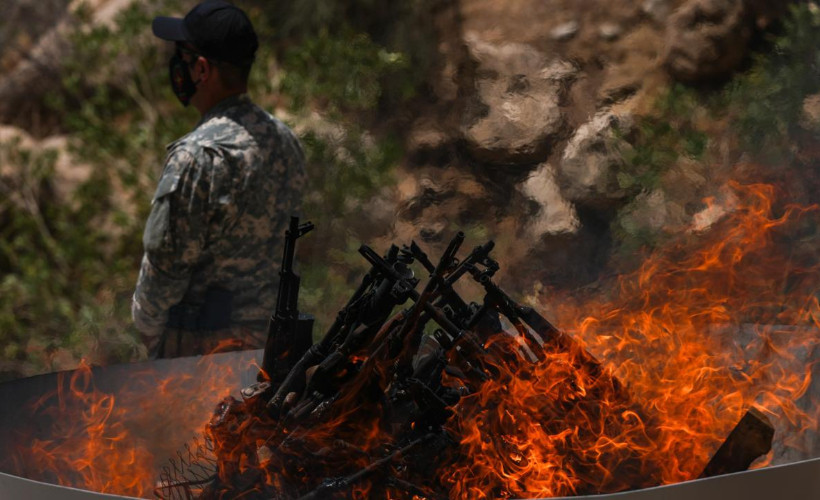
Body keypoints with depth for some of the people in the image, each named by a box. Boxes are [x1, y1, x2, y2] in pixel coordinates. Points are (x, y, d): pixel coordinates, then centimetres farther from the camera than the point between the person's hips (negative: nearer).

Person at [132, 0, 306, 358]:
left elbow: (167, 259, -16)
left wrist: (146, 324, -1)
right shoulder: (285, 140, 5)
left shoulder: (198, 157, -22)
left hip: (198, 341, -8)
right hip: (268, 330, 8)